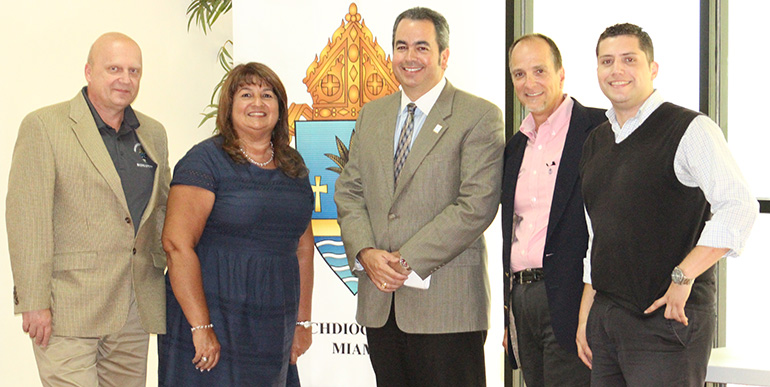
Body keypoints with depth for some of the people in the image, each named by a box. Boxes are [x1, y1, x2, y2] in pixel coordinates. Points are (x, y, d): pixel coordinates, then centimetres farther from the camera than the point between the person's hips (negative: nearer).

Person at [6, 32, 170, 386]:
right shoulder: (44, 126, -4)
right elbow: (26, 218, -9)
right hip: (68, 306, -6)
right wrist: (34, 302, -15)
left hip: (135, 310, 6)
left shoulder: (153, 134, 15)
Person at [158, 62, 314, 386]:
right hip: (214, 323, -5)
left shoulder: (293, 166, 12)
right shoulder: (207, 160, -7)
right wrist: (201, 328, -19)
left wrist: (302, 322, 12)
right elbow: (177, 243, -15)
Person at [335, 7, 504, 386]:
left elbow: (476, 206, -13)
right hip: (379, 301, 6)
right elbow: (349, 191, 14)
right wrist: (366, 252, -5)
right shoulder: (372, 115, 16)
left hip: (445, 302, -5)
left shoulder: (480, 117, -4)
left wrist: (407, 260, -16)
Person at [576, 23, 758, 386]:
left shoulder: (690, 130, -5)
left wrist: (682, 277, -21)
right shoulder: (595, 142, 16)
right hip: (605, 319, 7)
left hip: (668, 319, -6)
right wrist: (585, 317, 16)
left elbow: (740, 207, -17)